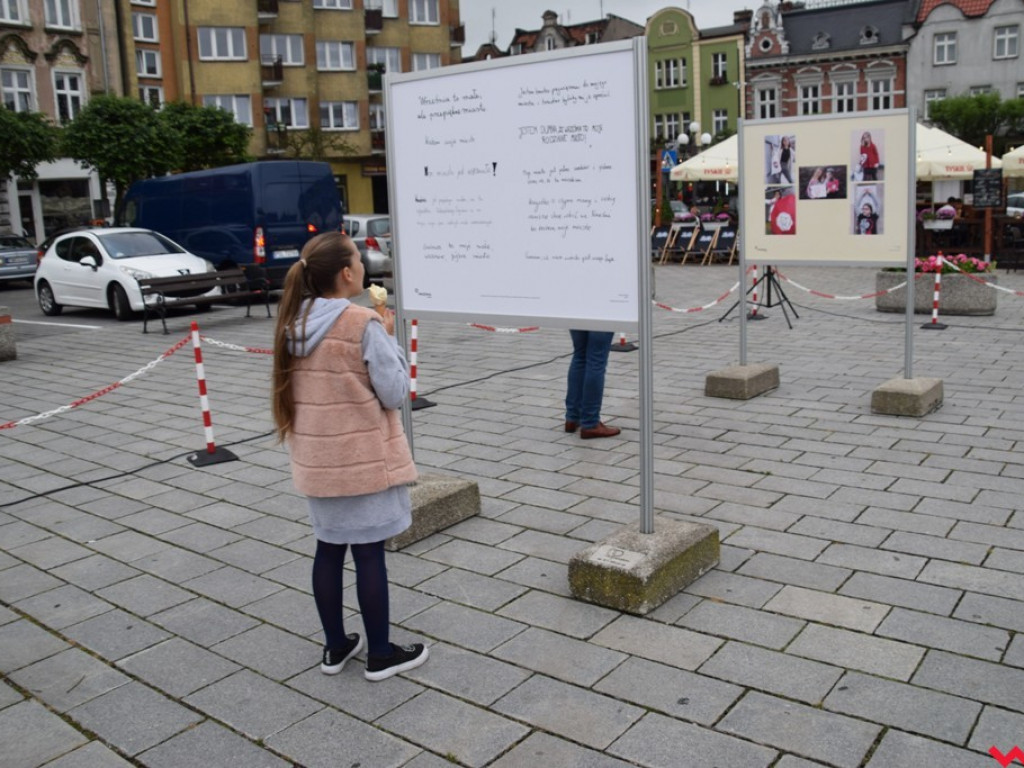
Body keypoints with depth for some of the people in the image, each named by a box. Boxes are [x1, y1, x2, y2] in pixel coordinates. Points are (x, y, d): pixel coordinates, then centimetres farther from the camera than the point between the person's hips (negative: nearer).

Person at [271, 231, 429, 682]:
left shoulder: (294, 324, 3)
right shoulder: (364, 324, -18)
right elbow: (395, 392, -14)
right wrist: (388, 337, -3)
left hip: (317, 460, 6)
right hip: (363, 460, -6)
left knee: (328, 549, 15)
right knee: (369, 552, 4)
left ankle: (335, 647, 28)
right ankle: (380, 654, 16)